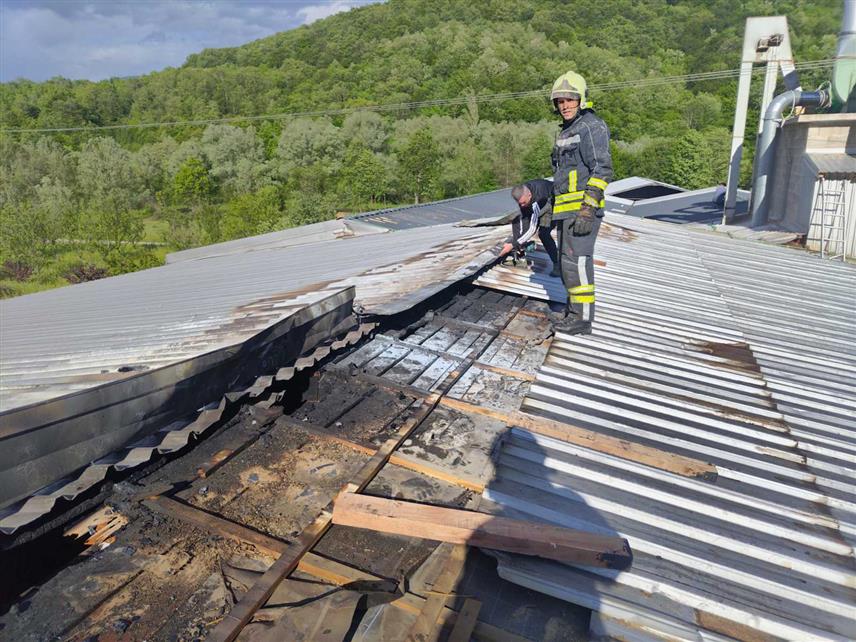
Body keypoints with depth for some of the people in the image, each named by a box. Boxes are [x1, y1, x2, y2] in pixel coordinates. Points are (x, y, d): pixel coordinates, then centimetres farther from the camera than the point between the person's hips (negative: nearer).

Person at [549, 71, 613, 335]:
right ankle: (573, 310, 26)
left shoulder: (592, 127, -10)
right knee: (568, 261, 14)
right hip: (567, 209, 10)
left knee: (576, 260, -11)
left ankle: (582, 319, -5)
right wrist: (553, 207, 25)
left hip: (583, 207, -10)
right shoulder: (566, 131, 20)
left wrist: (588, 211, -25)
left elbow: (602, 171, -18)